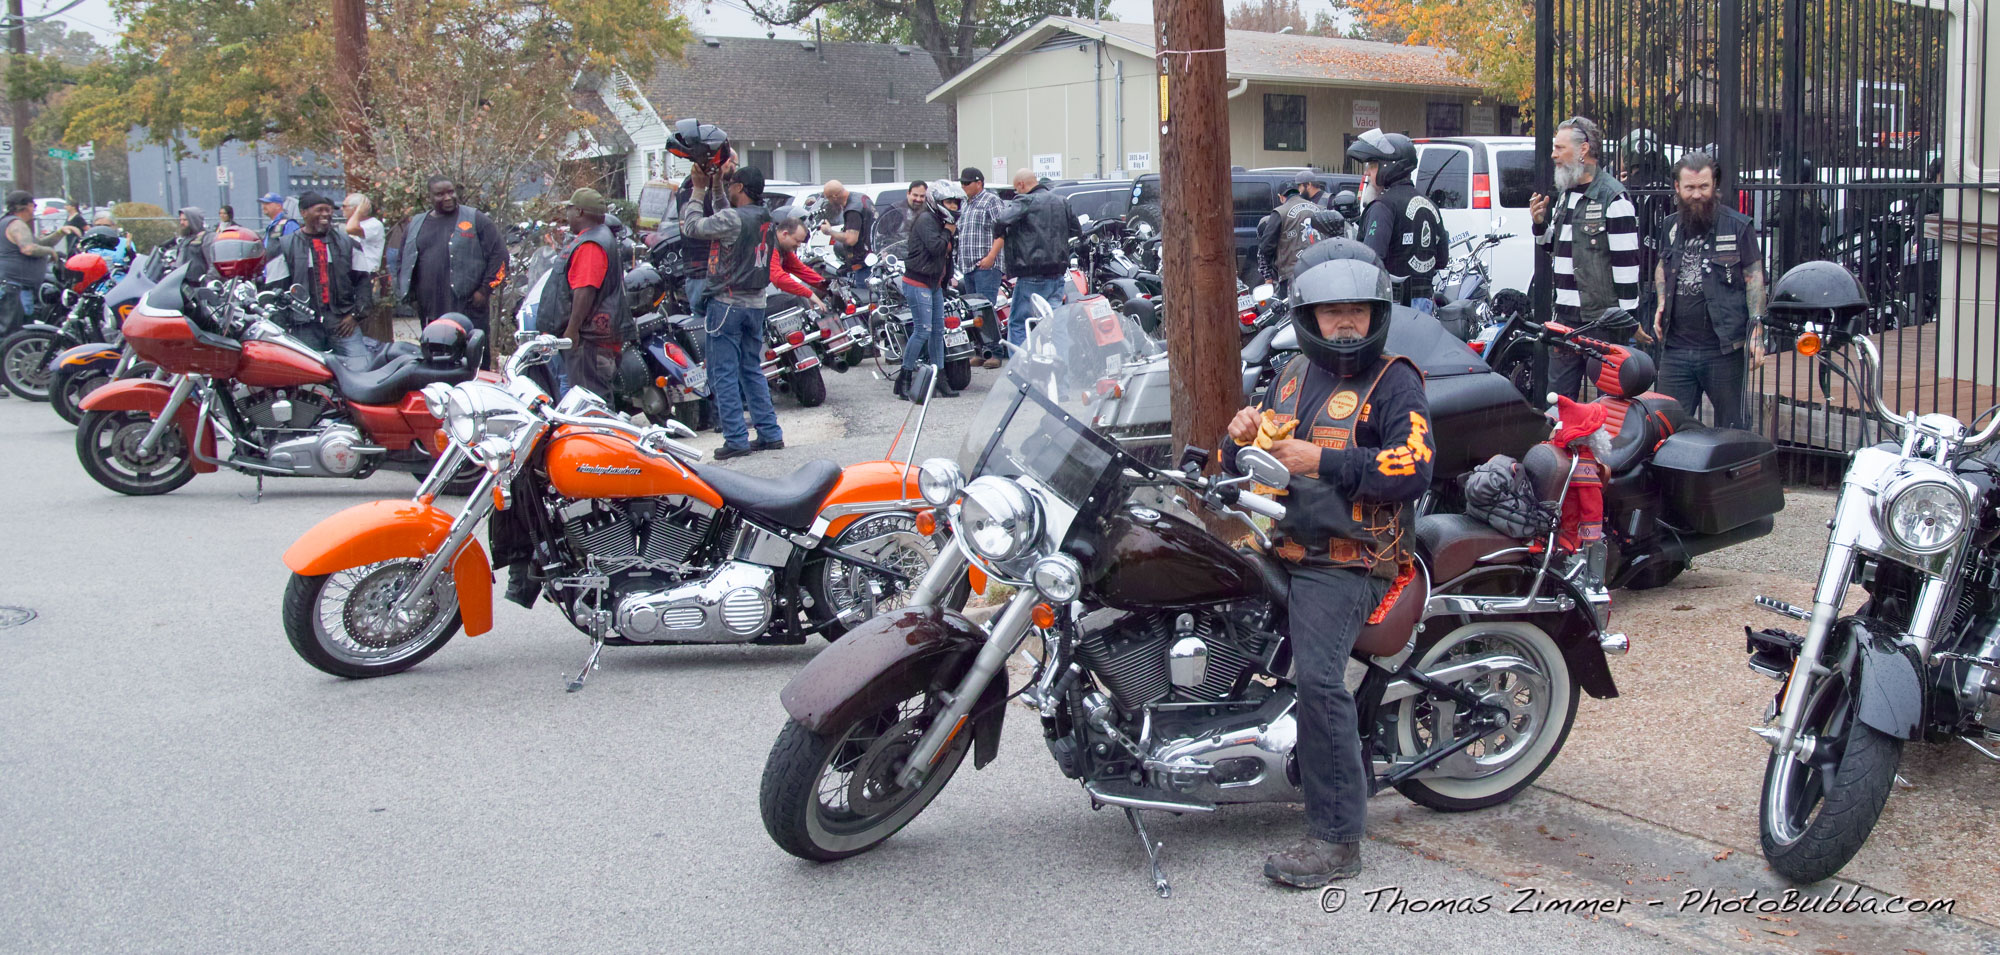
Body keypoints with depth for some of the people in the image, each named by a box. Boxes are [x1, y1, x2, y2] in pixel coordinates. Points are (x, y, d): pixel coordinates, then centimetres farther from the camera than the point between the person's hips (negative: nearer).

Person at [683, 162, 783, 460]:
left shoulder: (734, 219, -18)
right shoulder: (764, 218, 6)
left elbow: (692, 226, -10)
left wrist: (699, 189, 1)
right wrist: (716, 187, 19)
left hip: (729, 303, -8)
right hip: (756, 303, 8)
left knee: (724, 374, -1)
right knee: (753, 371, 16)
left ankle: (736, 439, -1)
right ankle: (770, 433, 16)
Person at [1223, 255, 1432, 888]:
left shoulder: (1395, 382, 0)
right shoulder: (1294, 373, 20)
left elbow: (1414, 469, -16)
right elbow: (1243, 467, 24)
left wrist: (1322, 461, -19)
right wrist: (1242, 436, 0)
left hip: (1345, 558, -8)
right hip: (1280, 545, 8)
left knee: (1318, 677, -23)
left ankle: (1336, 839, -18)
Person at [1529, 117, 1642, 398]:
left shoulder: (1613, 197, -11)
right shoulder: (1567, 195, 16)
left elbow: (1626, 260, -14)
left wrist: (1627, 317, -16)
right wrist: (1541, 224, 8)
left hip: (1603, 318, -8)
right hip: (1566, 315, 8)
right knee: (1558, 395, 10)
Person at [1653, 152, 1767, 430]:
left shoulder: (1737, 226, -1)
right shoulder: (1670, 227, 13)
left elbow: (1754, 277, -3)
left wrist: (1756, 330, -11)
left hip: (1723, 349, -4)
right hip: (1675, 347, 4)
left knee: (1730, 428, 4)